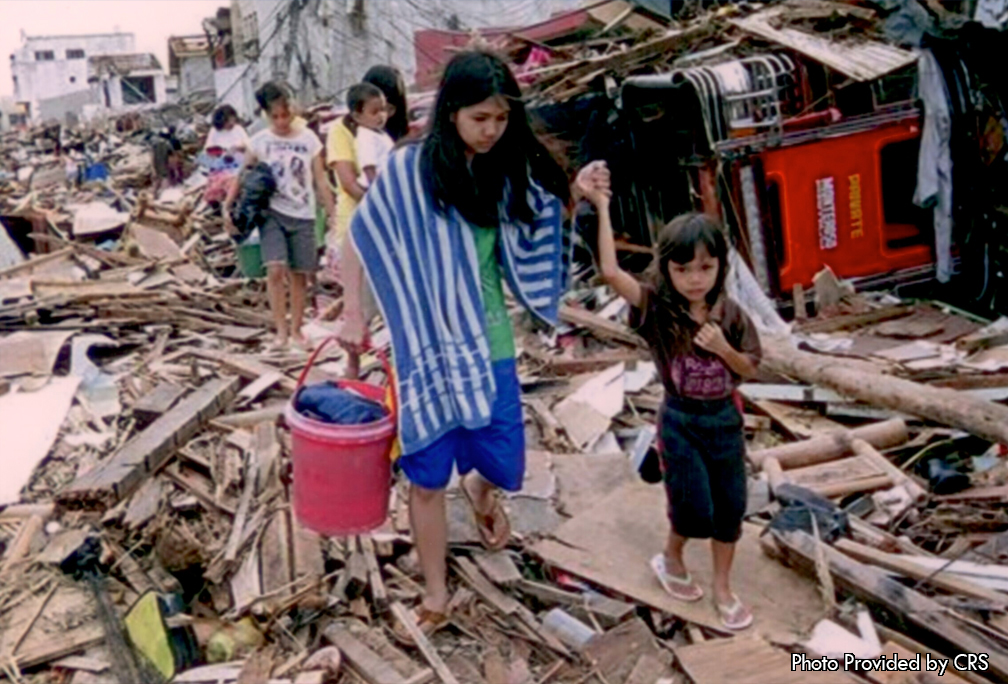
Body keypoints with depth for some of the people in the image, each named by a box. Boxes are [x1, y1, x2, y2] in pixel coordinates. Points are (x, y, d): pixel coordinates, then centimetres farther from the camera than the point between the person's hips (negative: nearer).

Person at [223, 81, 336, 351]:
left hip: (303, 215, 1)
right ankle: (281, 329, -5)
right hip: (272, 213, -1)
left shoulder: (308, 139, 2)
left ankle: (296, 329, 18)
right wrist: (227, 207, -3)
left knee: (299, 274, 6)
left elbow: (320, 181, 4)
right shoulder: (260, 141, 1)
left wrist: (333, 214, 1)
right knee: (275, 270, -15)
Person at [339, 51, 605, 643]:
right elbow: (360, 237, 1)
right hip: (428, 347, -2)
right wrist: (353, 313, 0)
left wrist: (576, 199, -6)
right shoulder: (407, 169, -10)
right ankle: (437, 598, 26)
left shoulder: (510, 173, -1)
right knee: (428, 478, 6)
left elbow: (535, 245, 9)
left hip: (489, 344, 3)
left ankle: (479, 486, 46)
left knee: (505, 466, 6)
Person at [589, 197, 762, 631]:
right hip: (680, 421, -3)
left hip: (725, 418, 3)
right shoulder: (657, 308, -16)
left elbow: (750, 369, 1)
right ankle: (671, 559, 34)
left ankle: (723, 587, 31)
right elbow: (611, 273, -31)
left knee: (731, 507, 11)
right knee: (696, 509, 1)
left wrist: (723, 348, -21)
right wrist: (602, 207, -32)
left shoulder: (730, 315, -7)